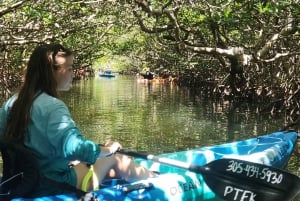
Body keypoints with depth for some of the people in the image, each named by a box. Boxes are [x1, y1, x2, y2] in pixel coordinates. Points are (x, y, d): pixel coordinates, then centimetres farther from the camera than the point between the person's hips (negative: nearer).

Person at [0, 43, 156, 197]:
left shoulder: (13, 101, 1)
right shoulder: (52, 106, -26)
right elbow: (75, 147, -38)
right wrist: (108, 149, -19)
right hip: (56, 184, -8)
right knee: (115, 158, 10)